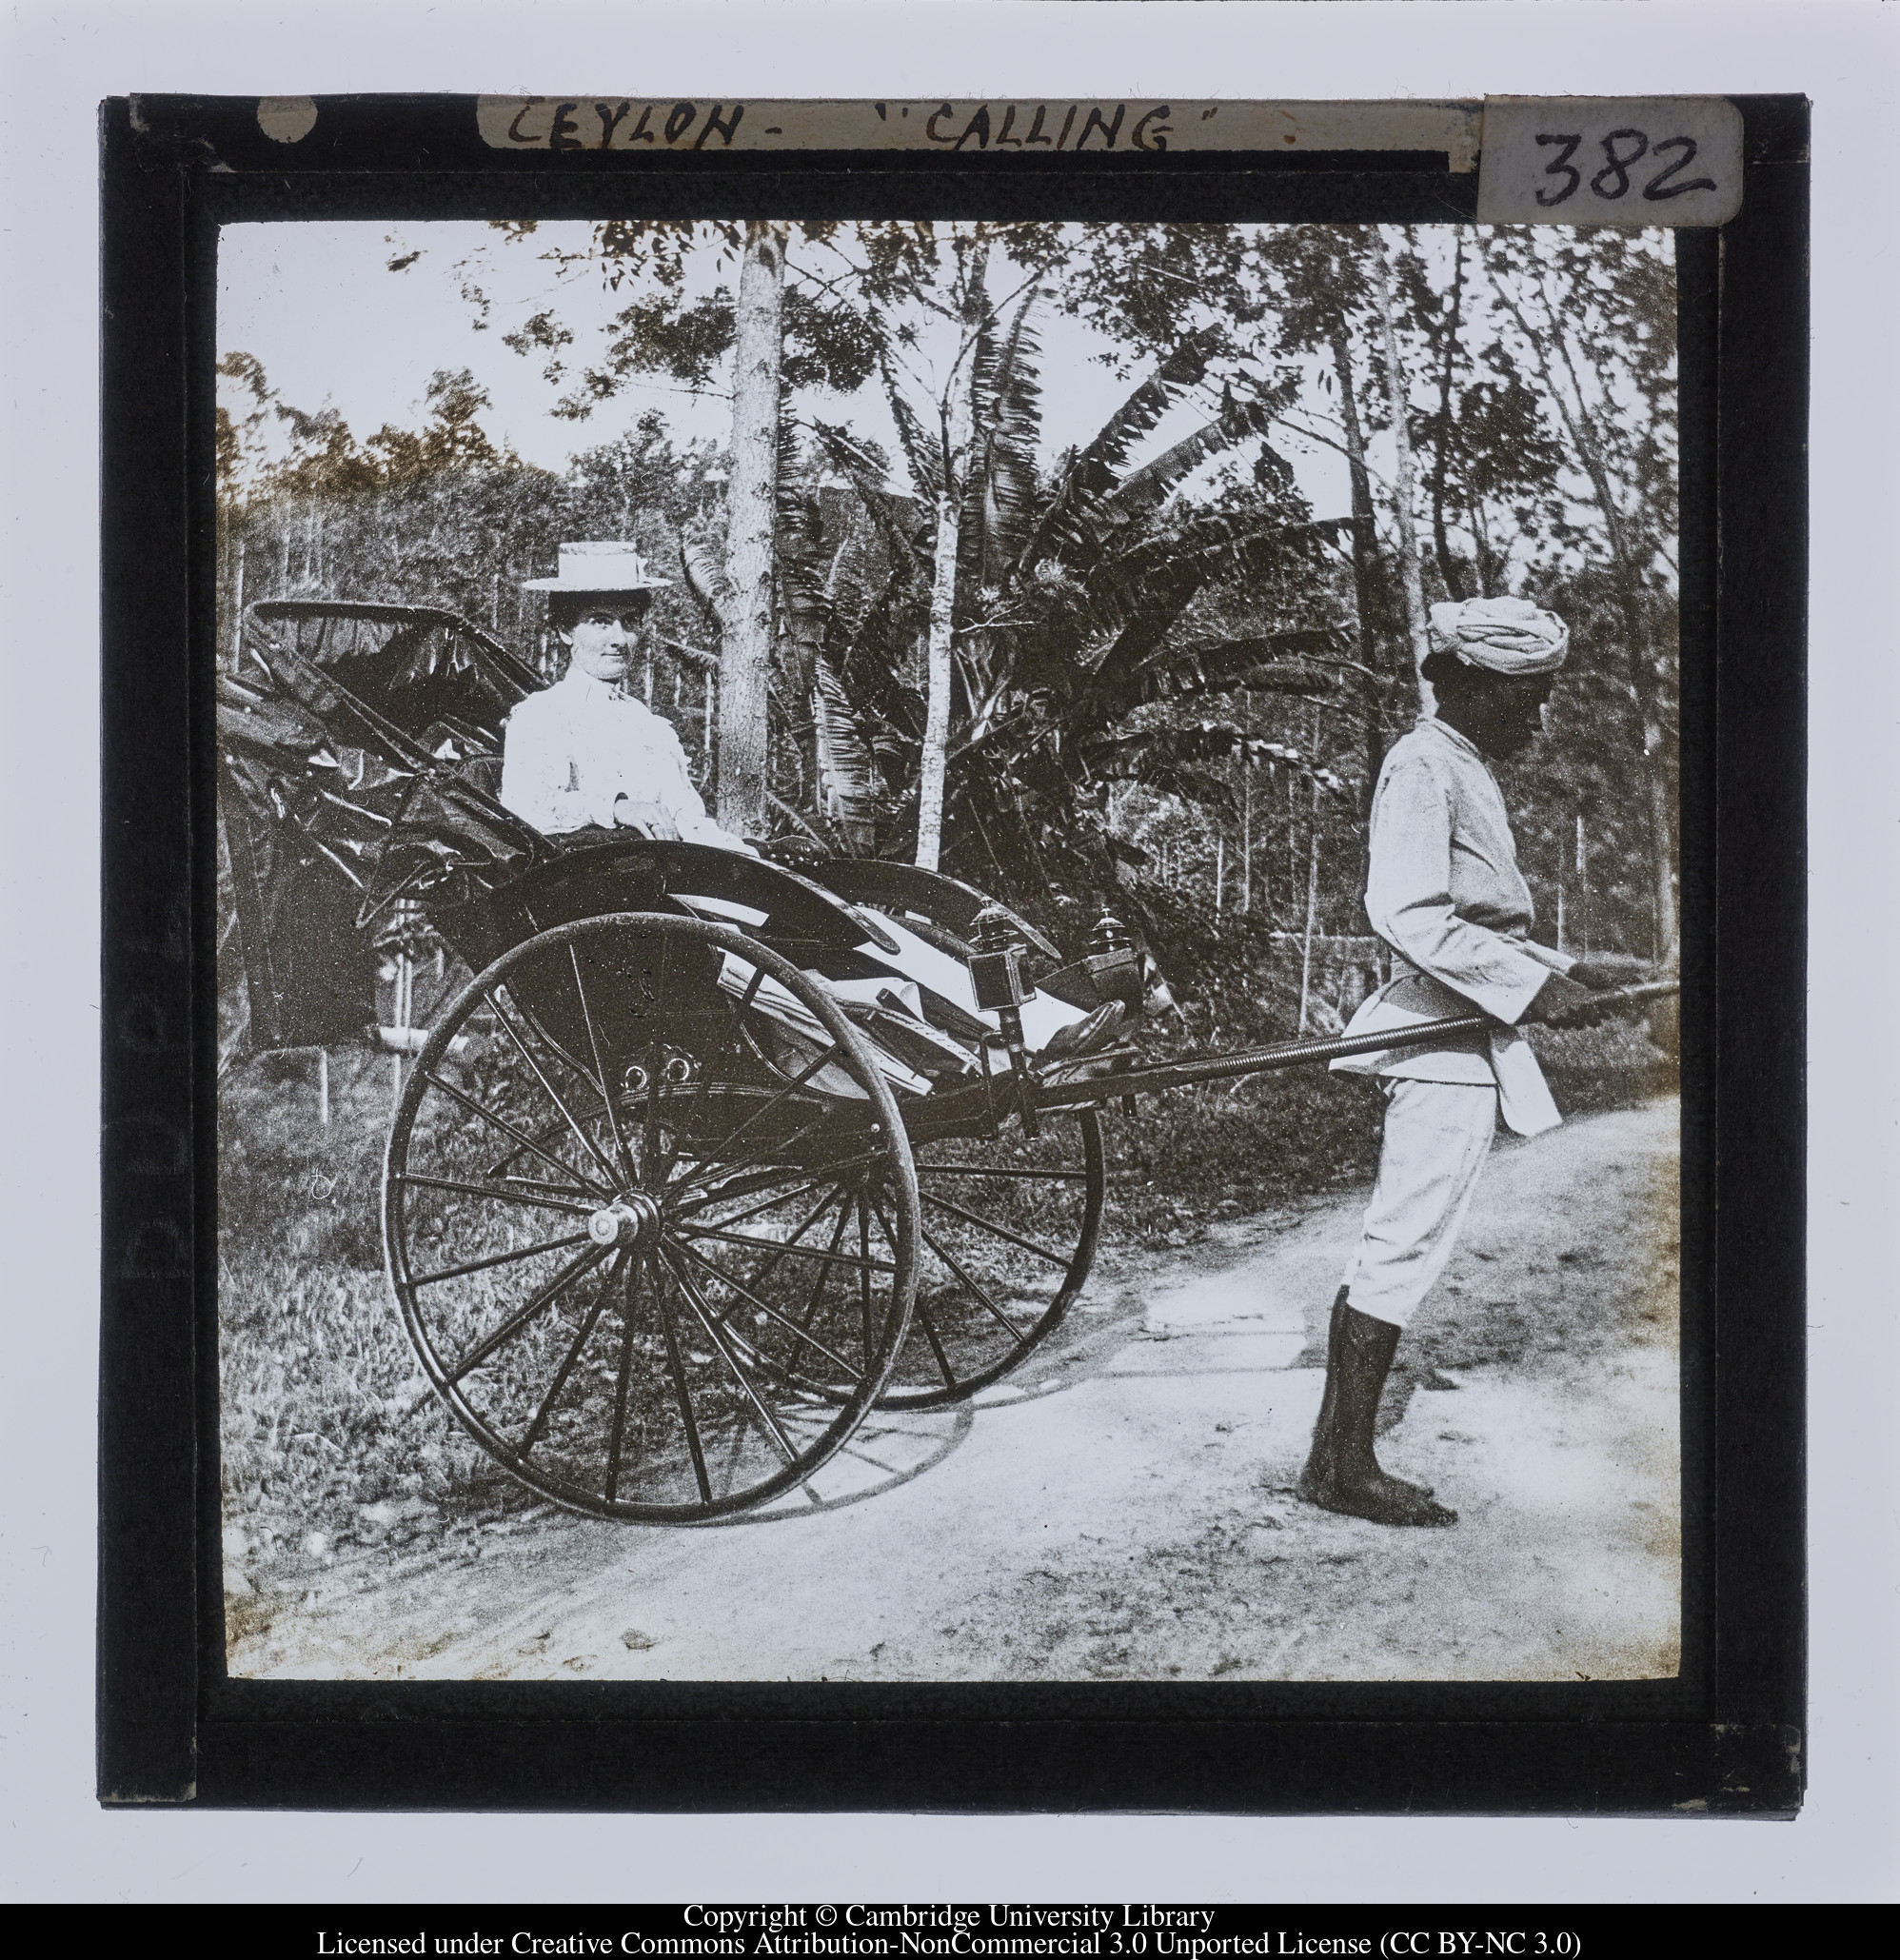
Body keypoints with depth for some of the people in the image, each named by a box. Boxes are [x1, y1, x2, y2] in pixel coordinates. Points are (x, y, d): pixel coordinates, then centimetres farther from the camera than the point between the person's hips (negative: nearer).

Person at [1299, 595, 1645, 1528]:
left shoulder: (1462, 772, 19)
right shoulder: (1424, 766, -11)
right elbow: (1407, 916, -22)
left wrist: (1569, 969, 17)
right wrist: (1531, 986, -20)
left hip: (1456, 1034, 10)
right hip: (1444, 1041, -10)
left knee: (1389, 1251, 10)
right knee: (1406, 1249, -7)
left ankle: (1334, 1456, 16)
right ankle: (1346, 1468, -2)